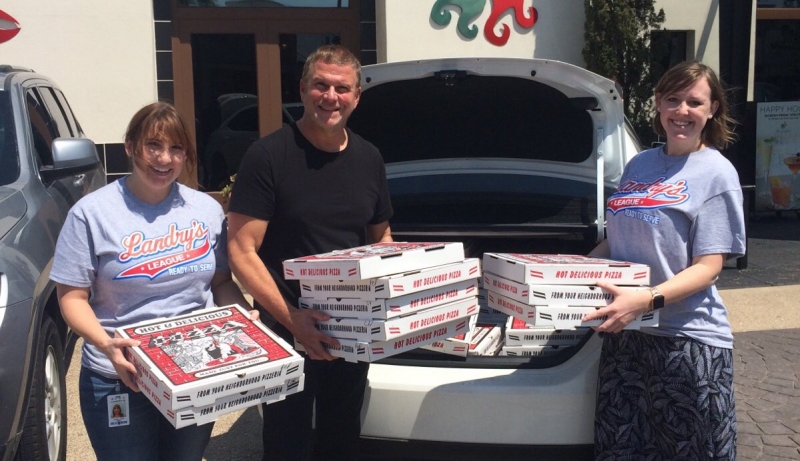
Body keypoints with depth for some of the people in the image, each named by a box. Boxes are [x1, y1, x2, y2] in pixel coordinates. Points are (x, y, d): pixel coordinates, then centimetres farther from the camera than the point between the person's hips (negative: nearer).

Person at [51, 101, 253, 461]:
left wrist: (246, 315, -10)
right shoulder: (92, 213, -9)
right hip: (120, 380, -3)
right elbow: (72, 297, -7)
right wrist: (105, 344, -24)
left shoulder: (207, 209, 1)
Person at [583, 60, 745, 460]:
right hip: (624, 335, 5)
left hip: (689, 341, -5)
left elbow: (708, 266, -13)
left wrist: (647, 299, -28)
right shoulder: (639, 165, 11)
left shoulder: (716, 173, -6)